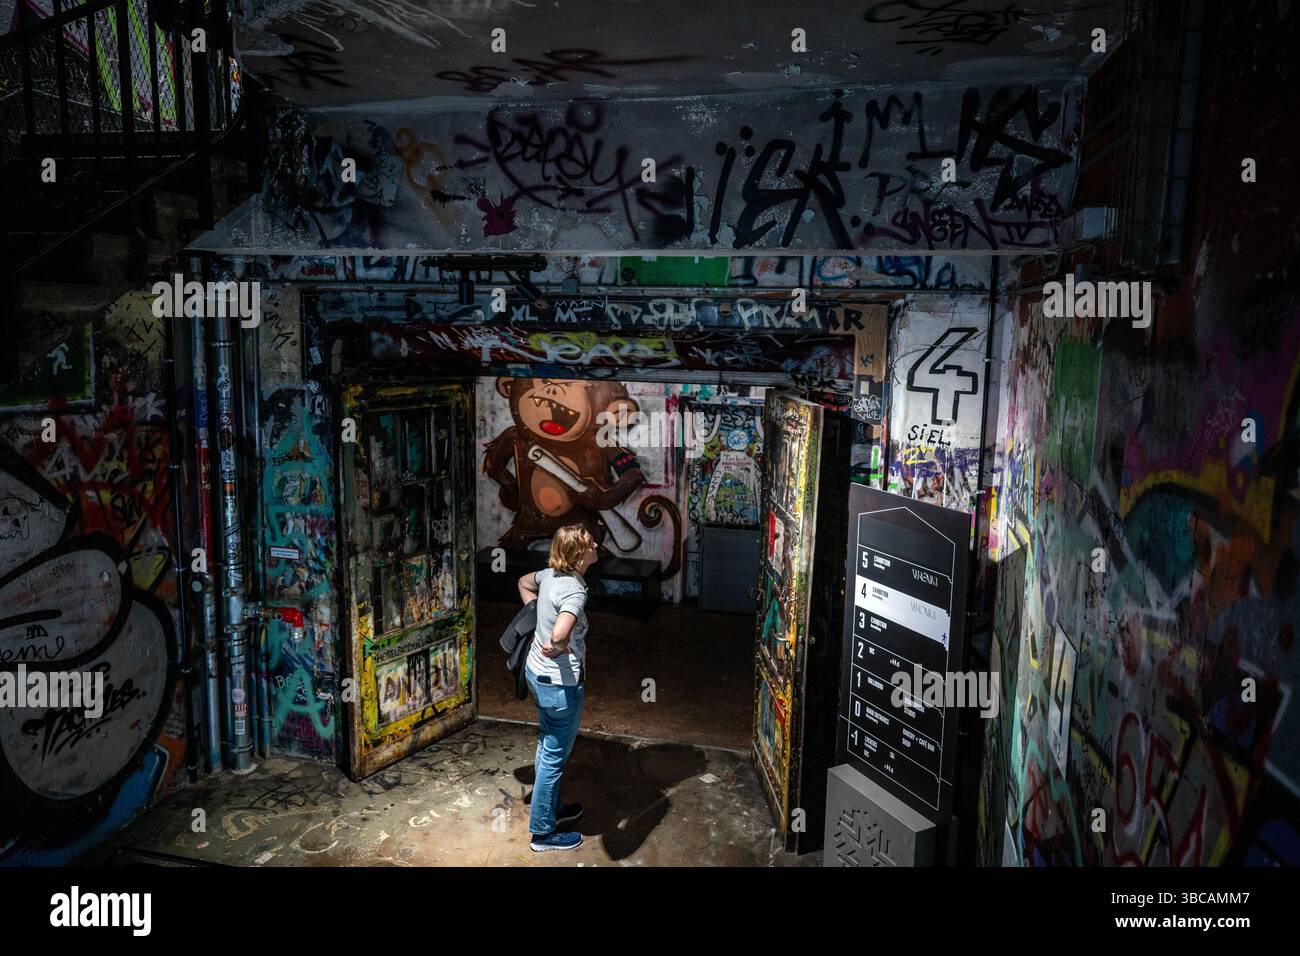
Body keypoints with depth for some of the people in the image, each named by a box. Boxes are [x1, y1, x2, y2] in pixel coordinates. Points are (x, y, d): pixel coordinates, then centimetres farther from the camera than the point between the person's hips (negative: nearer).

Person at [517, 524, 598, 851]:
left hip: (537, 672, 9)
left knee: (547, 745, 25)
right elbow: (560, 634, -46)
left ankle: (551, 808, 44)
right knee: (555, 756, 8)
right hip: (559, 683, -9)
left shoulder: (551, 574, -1)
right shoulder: (575, 590, -28)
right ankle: (543, 831, 23)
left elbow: (524, 582, 22)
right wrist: (559, 648, -24)